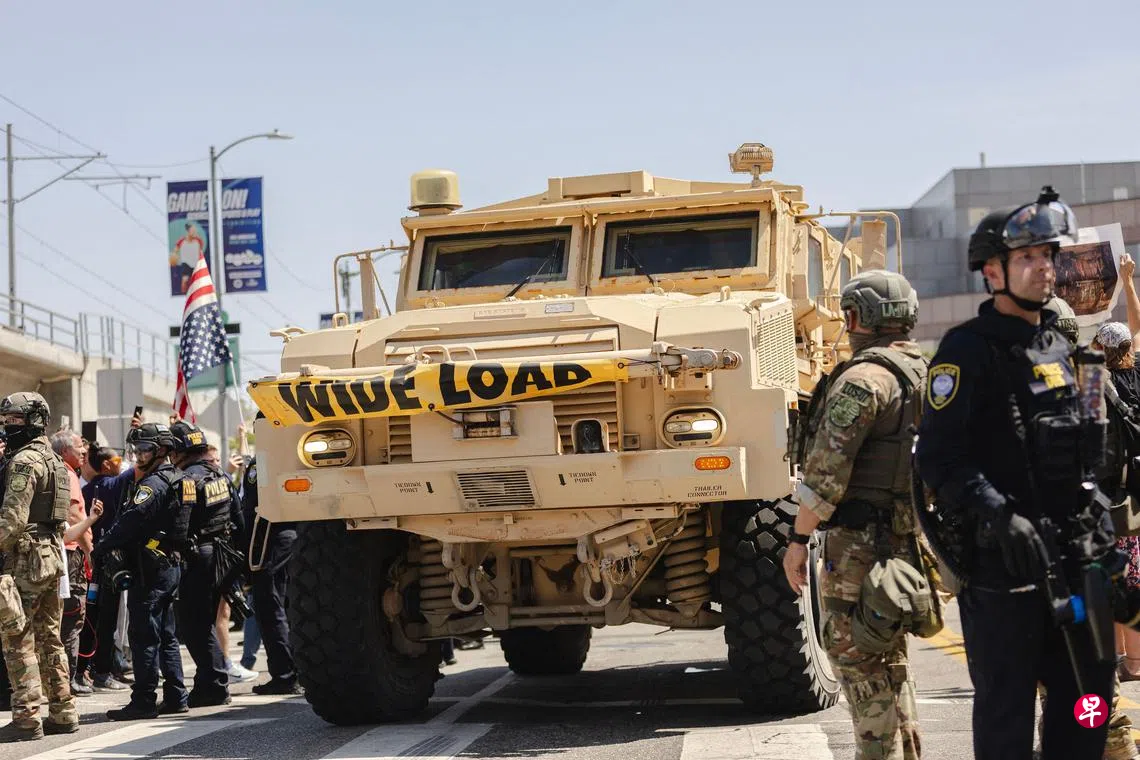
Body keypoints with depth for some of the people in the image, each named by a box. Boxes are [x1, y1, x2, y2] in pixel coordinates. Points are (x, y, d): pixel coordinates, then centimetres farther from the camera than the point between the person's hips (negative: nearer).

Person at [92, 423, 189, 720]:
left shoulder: (153, 484, -15)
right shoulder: (173, 479, 17)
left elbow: (131, 520, -23)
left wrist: (102, 548, -15)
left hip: (150, 570, -10)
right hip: (170, 565, 10)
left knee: (143, 635, -7)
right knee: (165, 635, 14)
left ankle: (144, 701, -7)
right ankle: (175, 697, 16)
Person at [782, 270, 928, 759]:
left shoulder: (865, 377, -14)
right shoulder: (925, 376, 15)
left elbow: (828, 468, -18)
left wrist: (798, 538, -13)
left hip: (860, 540, -9)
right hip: (906, 538, 9)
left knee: (855, 655, -5)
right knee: (888, 658, 18)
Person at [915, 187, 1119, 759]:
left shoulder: (1058, 347, 16)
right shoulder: (968, 350, -9)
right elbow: (938, 456, -17)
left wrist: (1099, 523, 16)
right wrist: (997, 517, -27)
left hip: (1071, 556, 8)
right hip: (1000, 563, -7)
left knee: (1089, 694, 10)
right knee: (1006, 709, -1)